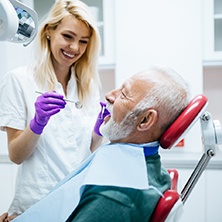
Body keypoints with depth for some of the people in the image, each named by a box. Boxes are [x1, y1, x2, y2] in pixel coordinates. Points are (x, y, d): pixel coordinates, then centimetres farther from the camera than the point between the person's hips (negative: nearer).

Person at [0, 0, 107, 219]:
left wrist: (100, 128, -11)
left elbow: (90, 147, 8)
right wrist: (37, 123, -25)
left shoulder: (88, 84, 5)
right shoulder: (18, 79, -8)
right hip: (38, 203, -4)